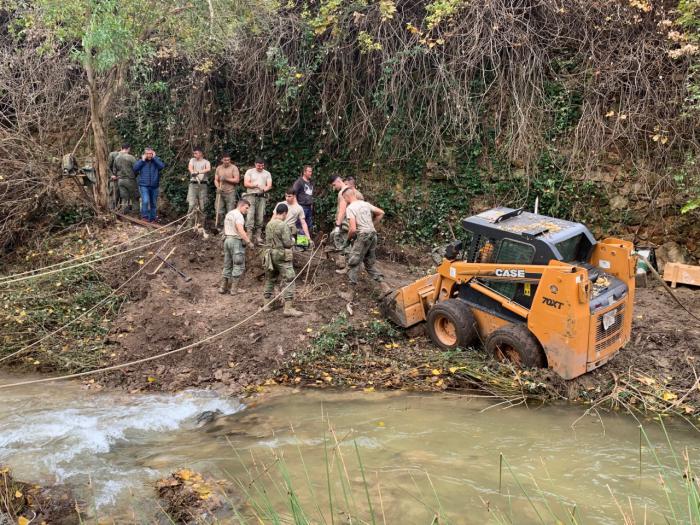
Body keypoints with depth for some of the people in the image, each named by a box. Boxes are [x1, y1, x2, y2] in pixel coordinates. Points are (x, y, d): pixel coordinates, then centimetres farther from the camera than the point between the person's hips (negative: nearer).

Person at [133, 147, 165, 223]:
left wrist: (155, 157, -10)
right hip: (144, 185, -2)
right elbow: (135, 168, -7)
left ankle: (152, 219, 20)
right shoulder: (141, 161, 8)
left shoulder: (156, 161, 7)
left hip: (154, 186, 2)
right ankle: (145, 216, -7)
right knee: (145, 201, -20)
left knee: (153, 204, 9)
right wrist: (143, 160, -8)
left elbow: (162, 166, -14)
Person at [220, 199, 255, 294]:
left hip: (227, 240, 9)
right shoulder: (238, 215, -12)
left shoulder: (228, 214, 17)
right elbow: (240, 230, -24)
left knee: (227, 265, 13)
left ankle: (223, 287, 15)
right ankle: (234, 289, -3)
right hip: (236, 241, -9)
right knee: (239, 265, -3)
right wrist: (248, 242, -23)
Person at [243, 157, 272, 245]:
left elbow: (269, 185, 4)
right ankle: (249, 237, -13)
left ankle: (258, 237, 4)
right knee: (250, 216, -10)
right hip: (251, 196, -2)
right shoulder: (249, 172, 8)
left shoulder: (267, 174, 14)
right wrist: (256, 185, -11)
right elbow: (246, 184, -2)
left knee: (260, 217, 1)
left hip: (261, 197, 2)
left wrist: (264, 189, -17)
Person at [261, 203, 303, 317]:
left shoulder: (269, 224, 5)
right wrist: (292, 241, 3)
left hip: (270, 254, 7)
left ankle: (267, 304, 25)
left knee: (270, 279, 17)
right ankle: (288, 308, -9)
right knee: (288, 280, -4)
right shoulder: (283, 225, -17)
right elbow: (287, 243, -18)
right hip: (282, 255, -7)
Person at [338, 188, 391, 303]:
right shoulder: (365, 204, 11)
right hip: (373, 234, 7)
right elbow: (381, 213, 18)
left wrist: (349, 237, 2)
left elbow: (353, 229, -19)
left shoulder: (350, 208, -11)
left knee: (353, 264, 4)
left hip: (362, 236, -7)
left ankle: (350, 294, 8)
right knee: (370, 264, 18)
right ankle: (385, 287, 10)